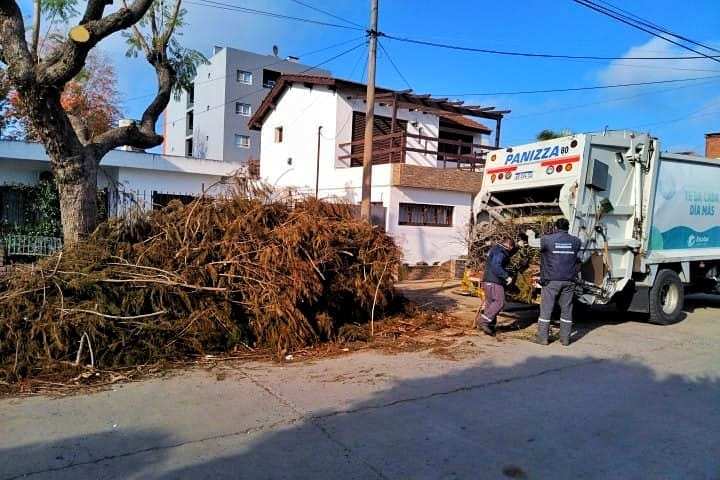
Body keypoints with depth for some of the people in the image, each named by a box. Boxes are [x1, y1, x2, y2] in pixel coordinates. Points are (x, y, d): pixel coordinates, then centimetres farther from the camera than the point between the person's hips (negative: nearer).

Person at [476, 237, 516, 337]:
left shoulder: (496, 249, 21)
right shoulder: (499, 252, -12)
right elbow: (496, 267, -24)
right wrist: (507, 276, -21)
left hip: (489, 281, 11)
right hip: (494, 282, -11)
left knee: (491, 303, 11)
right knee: (500, 302, -13)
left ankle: (489, 327, 12)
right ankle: (483, 321, -18)